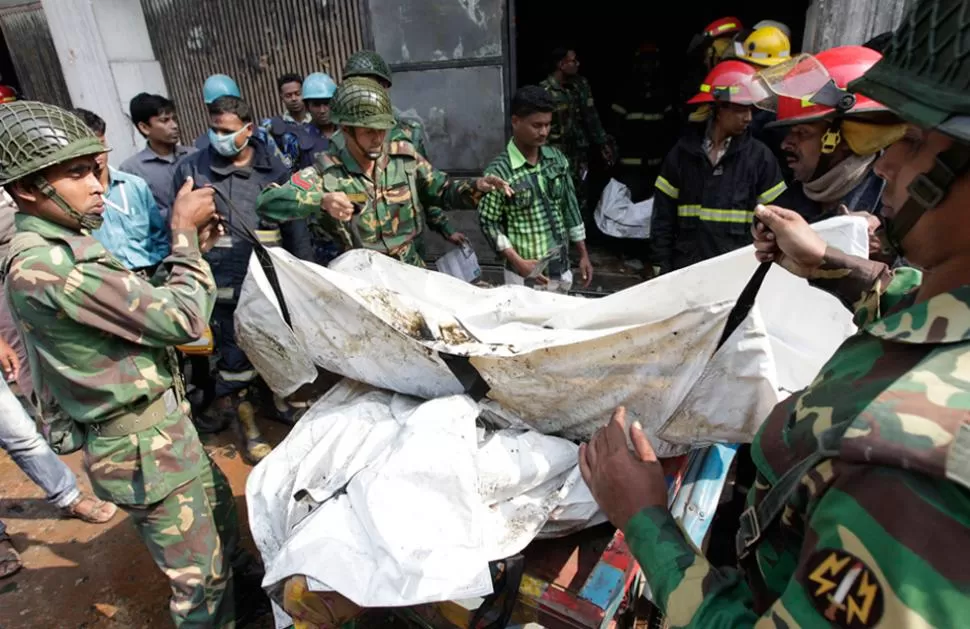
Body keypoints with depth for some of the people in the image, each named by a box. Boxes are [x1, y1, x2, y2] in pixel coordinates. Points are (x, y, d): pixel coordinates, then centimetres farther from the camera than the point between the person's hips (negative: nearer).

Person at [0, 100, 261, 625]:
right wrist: (185, 233, -13)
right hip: (140, 446, -10)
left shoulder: (57, 247, 6)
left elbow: (147, 307, 10)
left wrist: (189, 246, 0)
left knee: (218, 503, 30)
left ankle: (241, 580, 54)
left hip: (158, 422, 10)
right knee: (200, 581, 6)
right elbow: (183, 318, -25)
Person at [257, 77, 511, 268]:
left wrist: (474, 188, -9)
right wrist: (321, 200, -36)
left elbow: (441, 191, 11)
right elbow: (267, 202, -20)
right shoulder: (326, 173, -12)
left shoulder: (404, 156, -2)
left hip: (410, 267, 3)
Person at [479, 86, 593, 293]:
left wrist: (583, 255, 9)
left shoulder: (557, 159, 2)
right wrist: (518, 262, -19)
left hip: (560, 267, 5)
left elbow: (570, 208, 9)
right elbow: (488, 222, -11)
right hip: (525, 272, -5)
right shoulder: (499, 171, -14)